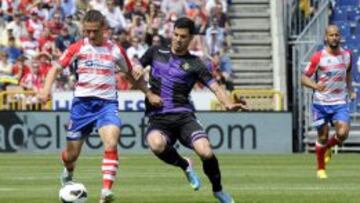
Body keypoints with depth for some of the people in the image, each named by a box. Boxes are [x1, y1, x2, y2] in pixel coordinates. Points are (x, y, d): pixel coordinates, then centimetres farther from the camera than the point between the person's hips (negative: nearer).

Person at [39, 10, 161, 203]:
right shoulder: (78, 48, 2)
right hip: (82, 102, 0)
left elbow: (131, 74, 20)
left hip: (107, 103, 0)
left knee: (111, 143, -27)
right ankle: (68, 173, 44)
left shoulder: (115, 50, 5)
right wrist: (47, 88, -19)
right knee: (71, 154, 8)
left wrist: (149, 93, 17)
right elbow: (56, 68, -1)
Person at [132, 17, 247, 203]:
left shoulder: (194, 64, 6)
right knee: (157, 144, -36)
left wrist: (229, 104, -22)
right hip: (158, 119, 1)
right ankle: (185, 166, -2)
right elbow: (136, 70, 26)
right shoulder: (156, 53, 13)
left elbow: (215, 88, -2)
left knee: (205, 152, -26)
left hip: (183, 117, -1)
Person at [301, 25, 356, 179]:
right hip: (321, 103, -2)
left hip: (340, 103, 2)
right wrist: (315, 85, -27)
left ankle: (327, 148, 18)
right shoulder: (318, 57, -9)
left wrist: (350, 89, 13)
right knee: (322, 137, 4)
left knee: (342, 134, -16)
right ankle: (320, 169, 24)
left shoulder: (347, 55, 2)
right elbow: (304, 78, -8)